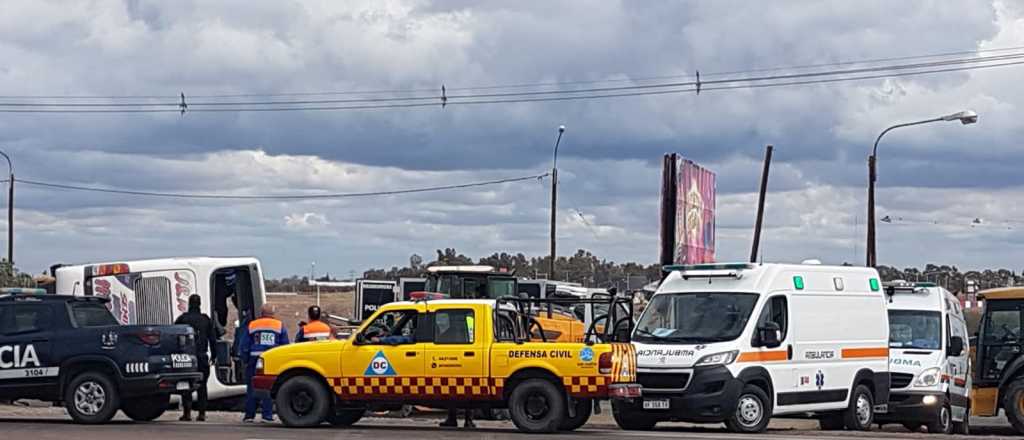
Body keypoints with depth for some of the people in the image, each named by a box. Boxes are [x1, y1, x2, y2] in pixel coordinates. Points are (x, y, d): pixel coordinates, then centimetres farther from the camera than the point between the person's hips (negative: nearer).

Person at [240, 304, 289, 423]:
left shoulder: (252, 325, 9)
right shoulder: (280, 326, 9)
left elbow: (244, 346, 8)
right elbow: (285, 345, 9)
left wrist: (245, 360, 14)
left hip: (255, 359, 0)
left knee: (252, 387, 7)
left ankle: (249, 415, 7)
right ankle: (267, 415, -3)